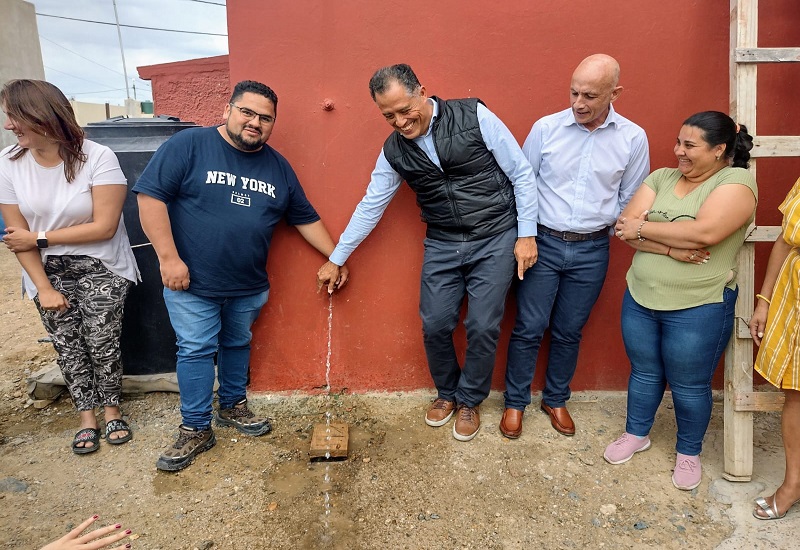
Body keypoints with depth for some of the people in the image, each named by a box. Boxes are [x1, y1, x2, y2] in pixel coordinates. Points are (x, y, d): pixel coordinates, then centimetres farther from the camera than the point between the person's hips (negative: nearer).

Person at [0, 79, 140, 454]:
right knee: (67, 346, 7)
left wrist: (40, 237, -14)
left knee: (102, 342, 0)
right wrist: (44, 288, -8)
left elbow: (104, 227, -20)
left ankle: (111, 409, 23)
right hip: (48, 271, 3)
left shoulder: (97, 157, -18)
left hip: (101, 269, -3)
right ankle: (86, 416, 25)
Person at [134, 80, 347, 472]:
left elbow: (306, 219, 12)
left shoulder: (278, 167, 6)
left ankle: (232, 407, 38)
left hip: (249, 286, 5)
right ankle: (196, 430, 18)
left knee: (237, 345, 18)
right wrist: (169, 258, -17)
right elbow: (151, 196, -12)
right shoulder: (188, 145, -9)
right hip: (192, 282, -4)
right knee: (196, 351, 3)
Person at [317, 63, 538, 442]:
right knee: (434, 325, 2)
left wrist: (526, 233, -7)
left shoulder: (474, 116, -11)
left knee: (482, 327, -1)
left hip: (494, 239, -3)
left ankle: (469, 401, 25)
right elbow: (370, 207, 8)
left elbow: (522, 174, -5)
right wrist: (336, 259, 12)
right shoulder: (394, 151, 1)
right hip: (442, 245, 3)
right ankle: (447, 392, 31)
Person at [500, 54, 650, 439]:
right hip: (544, 244, -1)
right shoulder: (546, 128, -6)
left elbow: (631, 201, 9)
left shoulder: (633, 138, -2)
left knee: (569, 331, 13)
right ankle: (515, 402, 24)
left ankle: (555, 400, 34)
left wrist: (609, 227, -3)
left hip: (592, 251, 1)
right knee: (529, 328, 4)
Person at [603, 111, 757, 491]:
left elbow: (705, 232, -27)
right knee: (643, 372, 19)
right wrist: (672, 248, -21)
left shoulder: (737, 181, -10)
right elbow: (625, 227, -7)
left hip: (698, 308, -4)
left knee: (689, 385, 11)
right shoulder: (661, 178, 4)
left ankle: (688, 453, 35)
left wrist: (643, 228, -16)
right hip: (640, 298, 5)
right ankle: (636, 434, 41)